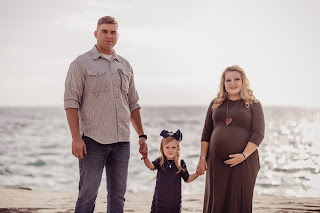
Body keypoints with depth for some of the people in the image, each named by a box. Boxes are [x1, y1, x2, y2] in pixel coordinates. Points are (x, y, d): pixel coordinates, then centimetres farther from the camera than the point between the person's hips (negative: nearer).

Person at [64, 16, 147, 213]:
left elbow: (133, 104, 20)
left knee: (118, 193, 8)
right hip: (93, 140, -5)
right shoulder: (81, 64, 0)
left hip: (122, 141, 5)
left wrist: (142, 135, 13)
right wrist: (76, 137, -15)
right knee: (88, 193, -3)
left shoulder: (125, 66, 16)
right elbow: (71, 102, -6)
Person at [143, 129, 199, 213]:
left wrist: (197, 173, -7)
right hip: (160, 198, 0)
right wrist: (145, 156, -41)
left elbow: (187, 179, 7)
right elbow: (151, 166, -22)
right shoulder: (160, 161, -2)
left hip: (175, 199, 0)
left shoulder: (181, 164, 0)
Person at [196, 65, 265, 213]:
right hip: (216, 162, 3)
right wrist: (202, 158, 5)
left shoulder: (253, 105, 3)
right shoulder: (216, 104, 13)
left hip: (243, 162, -3)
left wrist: (244, 155, -15)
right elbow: (206, 133, 13)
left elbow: (258, 134, -4)